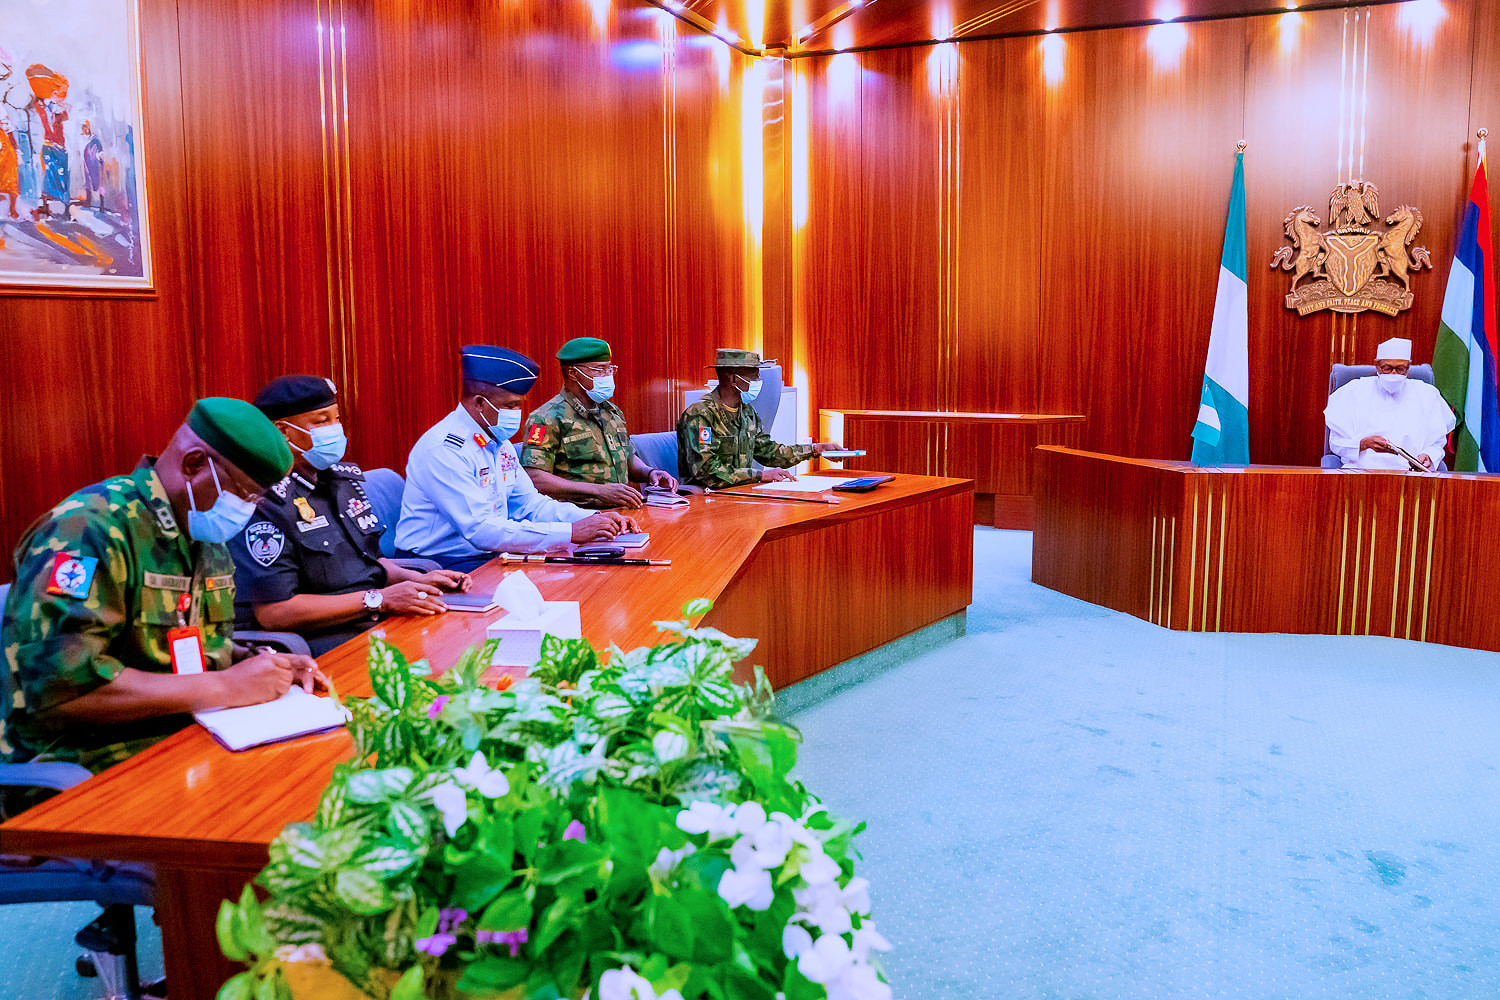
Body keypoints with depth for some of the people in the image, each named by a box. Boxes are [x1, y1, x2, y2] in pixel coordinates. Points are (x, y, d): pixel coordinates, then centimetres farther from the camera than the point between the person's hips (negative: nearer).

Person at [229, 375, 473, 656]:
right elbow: (274, 612, -18)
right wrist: (379, 600, -18)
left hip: (375, 623, 9)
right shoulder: (266, 501, -13)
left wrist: (416, 580, 4)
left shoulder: (344, 476, 15)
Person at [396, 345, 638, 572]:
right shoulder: (443, 449, -20)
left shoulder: (498, 441, 9)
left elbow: (529, 503, 14)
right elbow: (481, 530, -28)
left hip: (489, 556, 9)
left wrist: (592, 518, -3)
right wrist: (572, 533, -29)